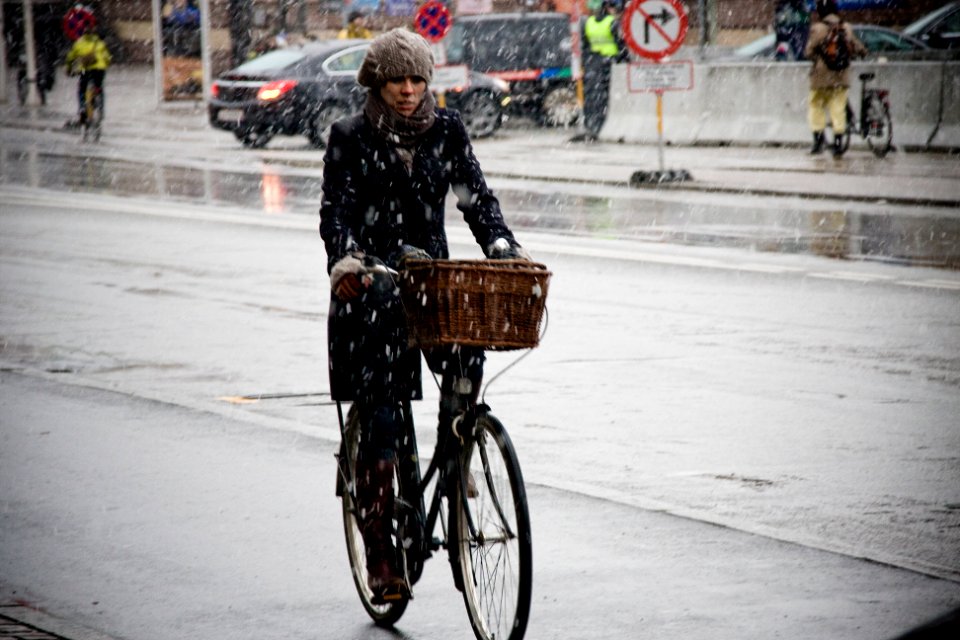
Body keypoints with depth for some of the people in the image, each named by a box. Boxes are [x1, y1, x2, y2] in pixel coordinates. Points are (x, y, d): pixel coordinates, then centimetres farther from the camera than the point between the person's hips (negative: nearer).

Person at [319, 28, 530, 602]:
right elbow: (336, 211, -6)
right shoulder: (351, 138, 1)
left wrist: (502, 246, -16)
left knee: (467, 353, -31)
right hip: (371, 287, -2)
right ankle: (379, 553, 0)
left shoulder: (447, 131, 7)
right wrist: (345, 259, -26)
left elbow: (476, 194, 2)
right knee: (380, 419, -5)